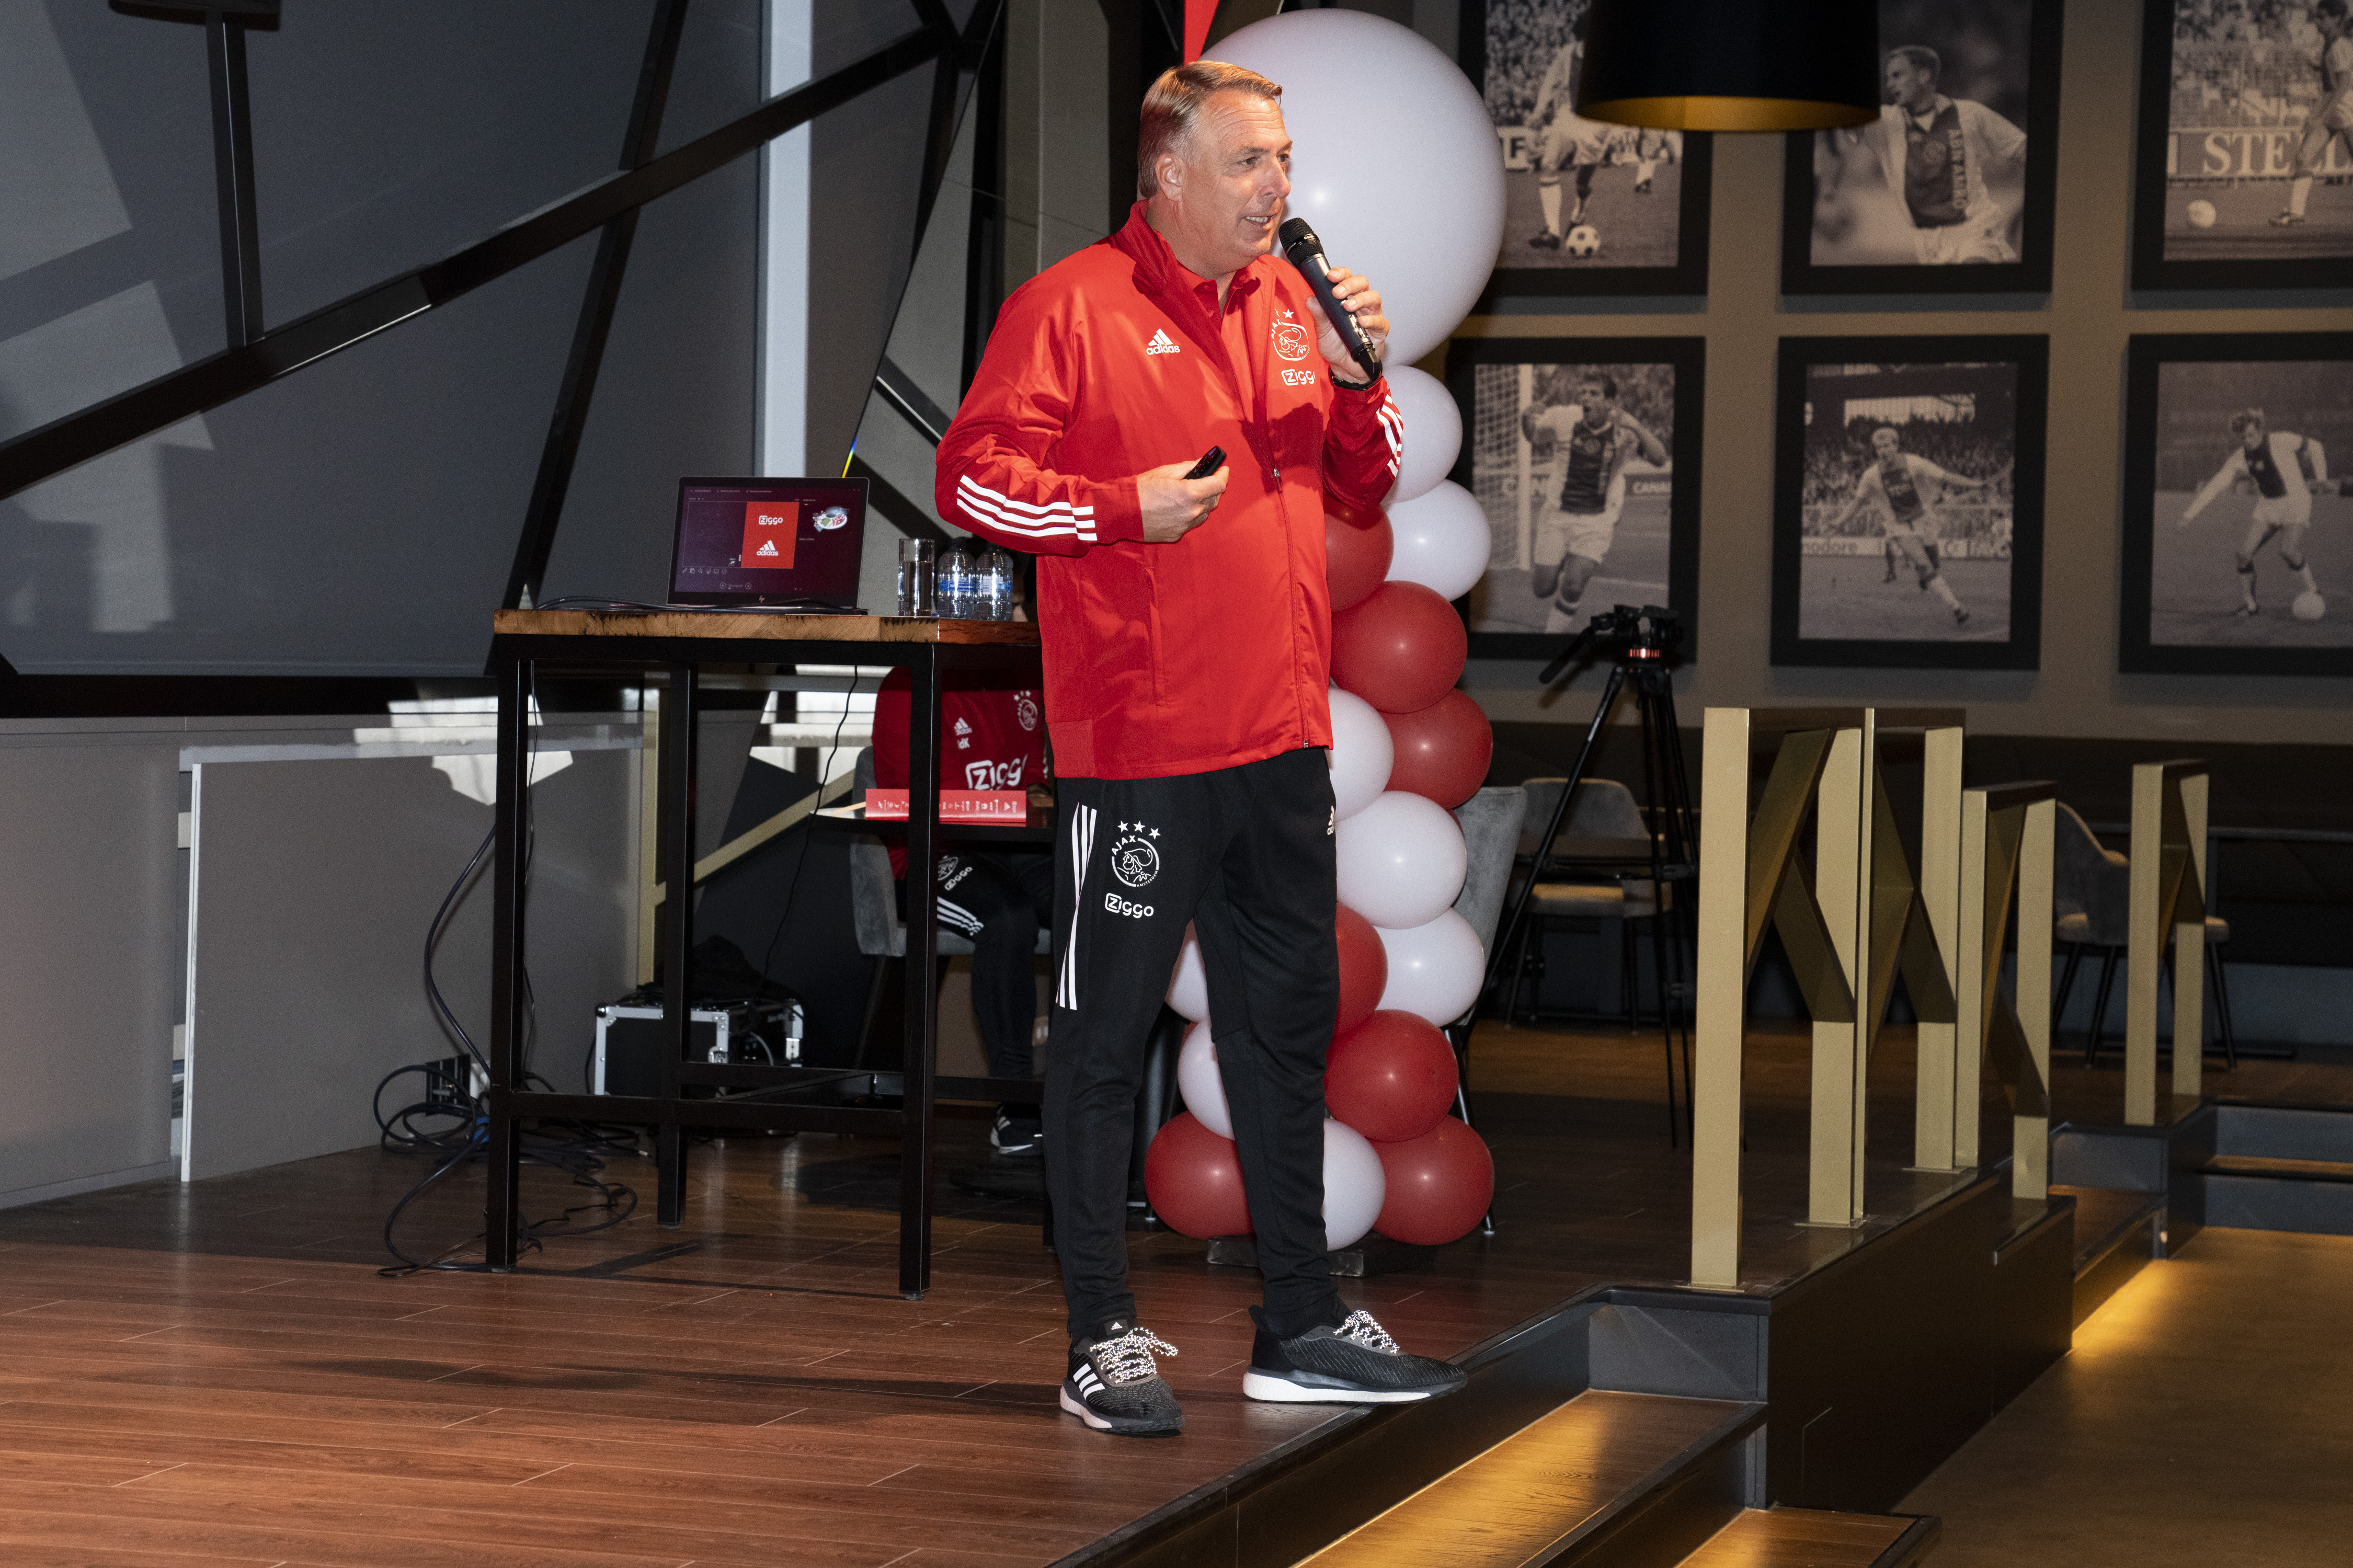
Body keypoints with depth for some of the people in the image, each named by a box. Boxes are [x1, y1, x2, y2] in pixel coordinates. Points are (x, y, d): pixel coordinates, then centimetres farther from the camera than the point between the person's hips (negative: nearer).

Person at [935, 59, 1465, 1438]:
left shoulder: (1292, 304, 14)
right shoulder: (1071, 307, -5)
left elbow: (1366, 489, 17)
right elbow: (975, 475, -9)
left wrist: (1360, 377, 0)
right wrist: (1124, 508, -18)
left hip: (1281, 737, 7)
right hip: (1134, 747, -7)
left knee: (1288, 1024, 13)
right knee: (1106, 1036, 0)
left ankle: (1302, 1323, 24)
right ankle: (1104, 1340, 9)